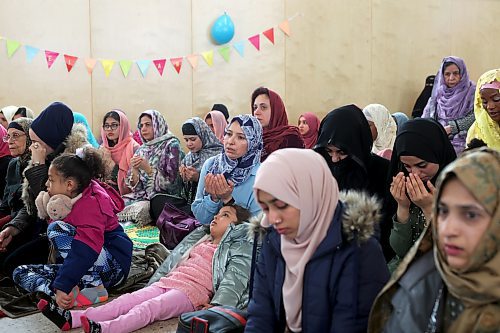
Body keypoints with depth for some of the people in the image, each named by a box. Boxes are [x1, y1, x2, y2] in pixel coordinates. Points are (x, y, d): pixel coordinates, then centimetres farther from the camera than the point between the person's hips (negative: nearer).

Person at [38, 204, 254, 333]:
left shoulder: (238, 249, 4)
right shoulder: (200, 239, 27)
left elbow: (235, 279, -11)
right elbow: (173, 259, 26)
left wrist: (217, 307, -25)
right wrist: (154, 282, 17)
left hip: (191, 292, -7)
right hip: (165, 283, 7)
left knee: (147, 308, -31)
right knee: (125, 301, -11)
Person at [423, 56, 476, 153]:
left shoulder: (471, 91, 6)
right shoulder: (438, 92, 18)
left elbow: (474, 116, -4)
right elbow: (426, 116, 16)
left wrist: (451, 128, -13)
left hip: (460, 139, -3)